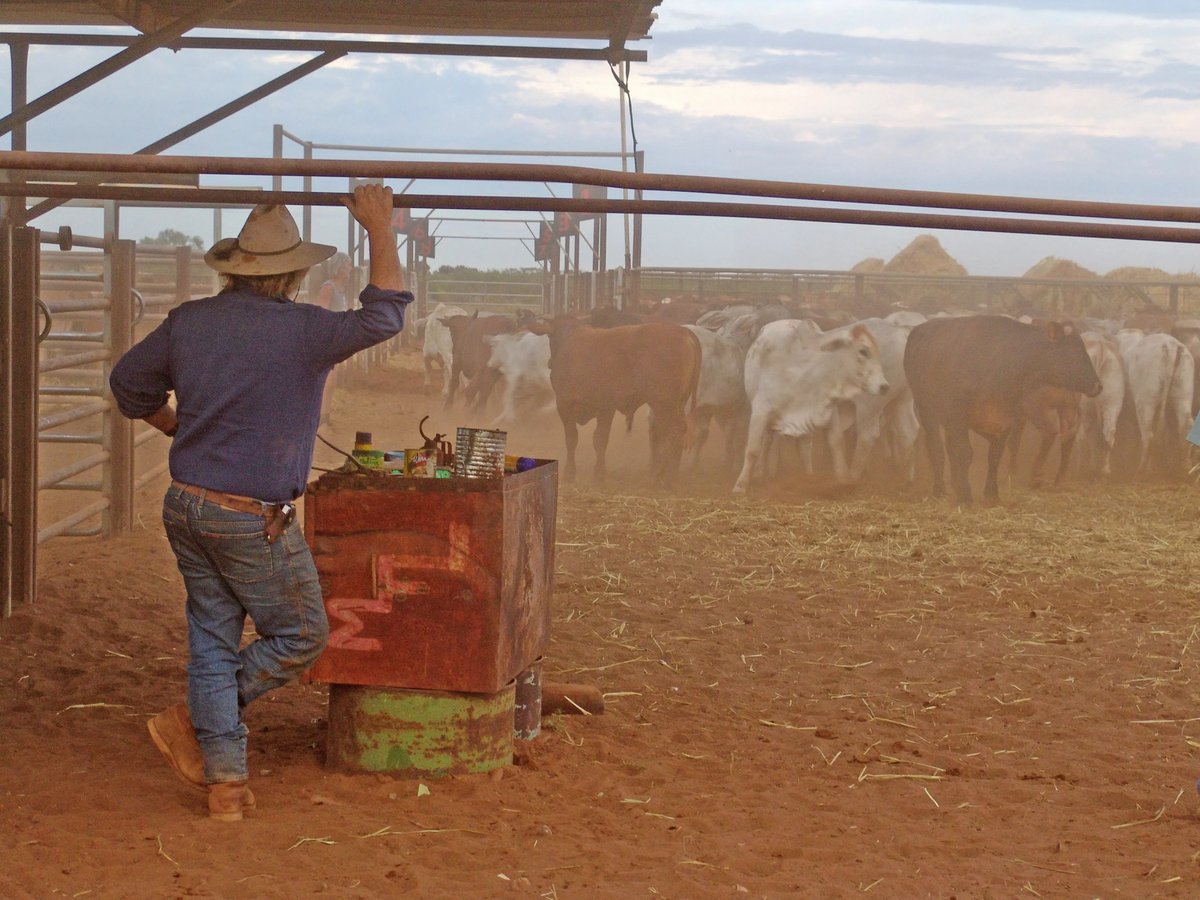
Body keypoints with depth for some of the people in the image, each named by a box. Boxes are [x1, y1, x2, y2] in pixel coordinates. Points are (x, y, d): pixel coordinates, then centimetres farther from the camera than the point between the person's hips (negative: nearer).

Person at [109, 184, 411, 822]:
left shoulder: (189, 321, 4)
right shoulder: (303, 331, -15)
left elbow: (129, 384, 16)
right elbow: (385, 314, -6)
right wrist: (380, 230, 2)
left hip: (186, 506, 7)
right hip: (253, 522, -7)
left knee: (213, 642, 12)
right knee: (301, 636, 11)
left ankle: (225, 784, 15)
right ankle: (192, 722, 8)